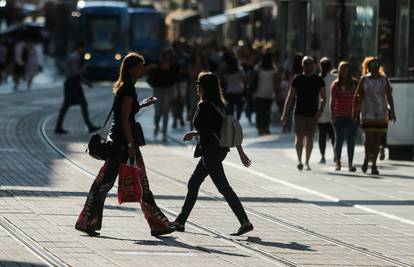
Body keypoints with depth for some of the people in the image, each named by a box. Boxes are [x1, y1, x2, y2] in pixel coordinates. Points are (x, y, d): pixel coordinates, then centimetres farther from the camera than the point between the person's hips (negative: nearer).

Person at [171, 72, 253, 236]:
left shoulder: (204, 106, -16)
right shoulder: (219, 104, 10)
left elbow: (206, 131, -20)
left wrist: (193, 134, 0)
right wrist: (241, 152, 13)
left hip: (210, 152, -10)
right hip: (219, 150, 10)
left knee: (224, 188, -6)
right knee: (193, 184, 15)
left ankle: (245, 223, -7)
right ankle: (180, 221, 21)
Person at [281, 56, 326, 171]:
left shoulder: (319, 80, 6)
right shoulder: (297, 79, 2)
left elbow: (323, 97, 8)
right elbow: (290, 97, 5)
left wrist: (321, 110, -11)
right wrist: (284, 114, 0)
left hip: (313, 114, 1)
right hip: (299, 113, -1)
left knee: (310, 139, 5)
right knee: (299, 137, -13)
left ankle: (307, 162, 15)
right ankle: (299, 160, -13)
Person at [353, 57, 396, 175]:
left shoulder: (384, 79, 5)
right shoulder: (364, 80, 0)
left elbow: (389, 96, 4)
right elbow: (357, 96, 0)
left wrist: (392, 112, -1)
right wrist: (355, 112, -5)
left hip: (381, 113, 2)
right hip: (368, 113, -2)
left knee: (377, 139, 2)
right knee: (369, 137, -9)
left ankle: (374, 164, 8)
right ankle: (366, 159, 13)